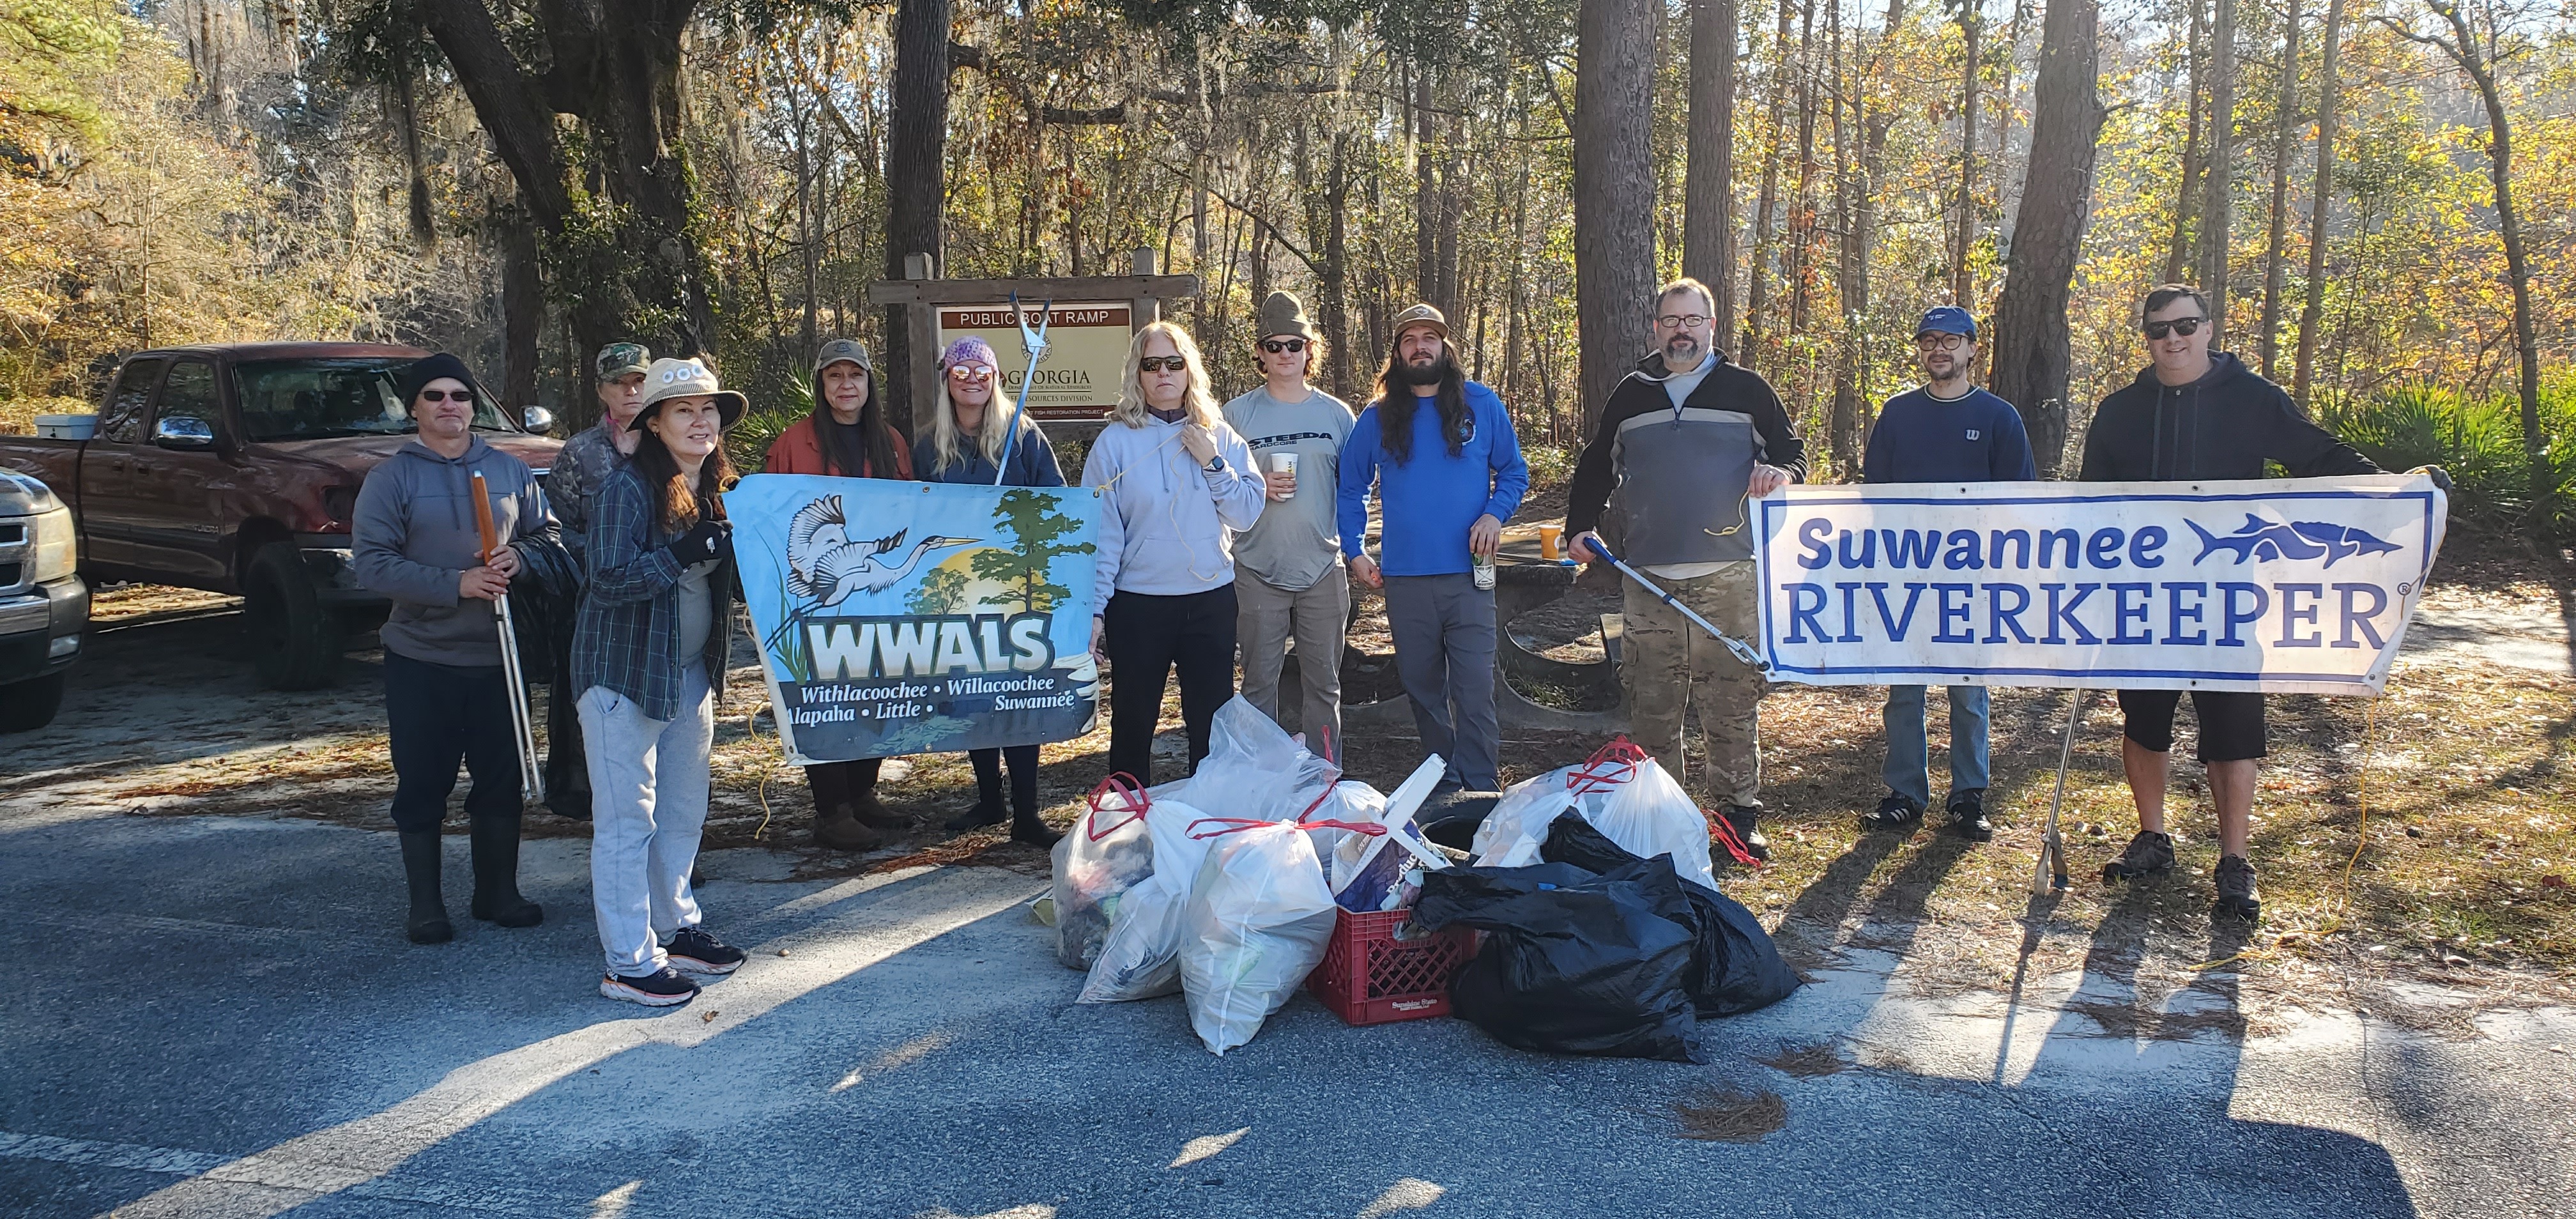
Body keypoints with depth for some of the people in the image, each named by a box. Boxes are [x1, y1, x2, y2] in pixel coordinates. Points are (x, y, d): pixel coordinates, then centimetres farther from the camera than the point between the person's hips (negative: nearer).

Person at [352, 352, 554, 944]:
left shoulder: (510, 470, 8)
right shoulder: (391, 478, -2)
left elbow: (547, 534, 13)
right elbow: (373, 563, -11)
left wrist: (519, 558, -10)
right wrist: (456, 583, -21)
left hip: (498, 655, 3)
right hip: (421, 657, -3)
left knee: (502, 779, 9)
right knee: (423, 785, 4)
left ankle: (498, 891, 24)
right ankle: (424, 903, 16)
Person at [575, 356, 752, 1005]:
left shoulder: (717, 491, 9)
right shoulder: (627, 490, -14)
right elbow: (608, 583, -20)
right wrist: (682, 555, -27)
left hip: (691, 671, 8)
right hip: (625, 673, -8)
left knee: (684, 811, 16)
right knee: (628, 818, -2)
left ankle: (676, 929, 31)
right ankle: (630, 962, 4)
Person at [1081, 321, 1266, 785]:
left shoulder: (1220, 437, 4)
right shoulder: (1116, 441, -4)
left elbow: (1248, 513, 0)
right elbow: (1101, 531, -6)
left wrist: (1213, 463, -12)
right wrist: (1093, 607, -11)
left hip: (1211, 600, 2)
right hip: (1137, 604, -2)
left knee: (1213, 720, 11)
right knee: (1133, 721, 9)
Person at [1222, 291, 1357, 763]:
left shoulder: (1335, 414, 7)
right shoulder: (1237, 414, 2)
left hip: (1323, 570, 1)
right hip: (1258, 571, -1)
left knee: (1324, 682, 7)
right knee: (1259, 681, 5)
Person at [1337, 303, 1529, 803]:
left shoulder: (1481, 405, 5)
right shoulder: (1377, 418, 7)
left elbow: (1514, 472, 11)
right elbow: (1351, 489, 13)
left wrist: (1495, 514, -7)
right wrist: (1355, 551, 4)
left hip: (1468, 575, -2)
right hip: (1404, 577, 2)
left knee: (1474, 690, -7)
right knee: (1423, 688, 9)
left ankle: (1482, 792, -3)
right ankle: (1446, 780, 22)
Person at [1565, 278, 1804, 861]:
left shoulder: (1746, 390, 8)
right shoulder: (1630, 395, 15)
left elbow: (1792, 451, 12)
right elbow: (1595, 467, 24)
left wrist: (1780, 472, -11)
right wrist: (1580, 526, 13)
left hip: (1729, 578, -2)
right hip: (1648, 579, 2)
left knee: (1733, 704, 0)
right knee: (1652, 707, 4)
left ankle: (1740, 815, 11)